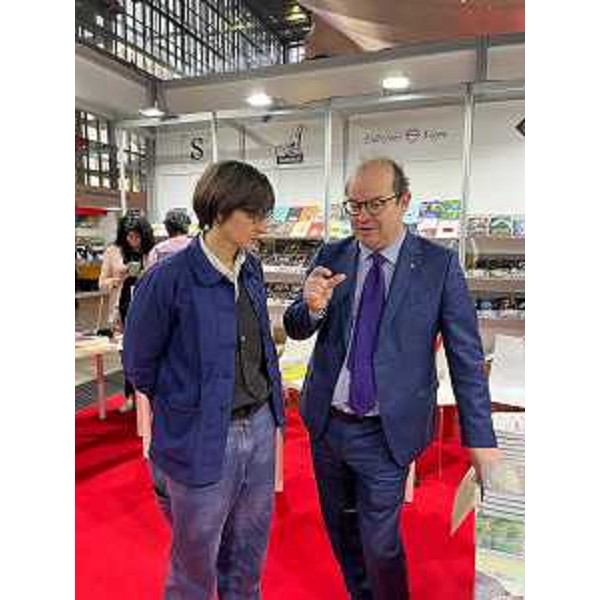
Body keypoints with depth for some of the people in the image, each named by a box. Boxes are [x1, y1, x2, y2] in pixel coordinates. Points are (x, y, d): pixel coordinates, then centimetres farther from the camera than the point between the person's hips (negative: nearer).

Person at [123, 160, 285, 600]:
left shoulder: (252, 269, 1)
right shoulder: (169, 279, -18)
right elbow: (139, 365, -6)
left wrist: (270, 409, 10)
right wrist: (184, 406, 5)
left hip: (260, 427, 6)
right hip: (204, 440, -5)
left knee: (249, 551, 25)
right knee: (196, 564, 18)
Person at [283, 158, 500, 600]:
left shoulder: (439, 265, -10)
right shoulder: (331, 256, -2)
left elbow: (466, 356, -8)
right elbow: (296, 330, 0)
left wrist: (480, 439, -9)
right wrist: (312, 306, -22)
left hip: (387, 432, -3)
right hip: (326, 423, 4)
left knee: (380, 545, 10)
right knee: (340, 530, 22)